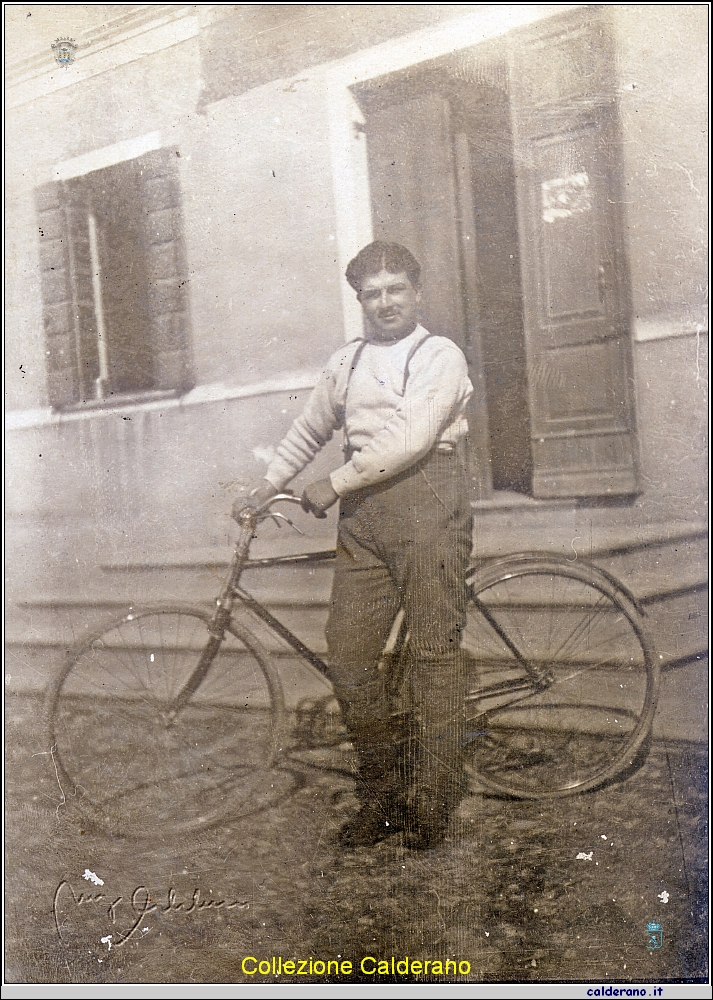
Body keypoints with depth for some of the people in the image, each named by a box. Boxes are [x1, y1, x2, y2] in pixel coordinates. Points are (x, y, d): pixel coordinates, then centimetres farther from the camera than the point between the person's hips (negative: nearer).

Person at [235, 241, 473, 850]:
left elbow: (408, 438, -11)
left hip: (427, 501, -5)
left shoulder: (441, 356, 2)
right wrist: (268, 485, 25)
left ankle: (431, 804, 6)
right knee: (347, 653, -1)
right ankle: (382, 793, 14)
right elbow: (309, 431, 32)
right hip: (363, 512, 5)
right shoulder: (345, 363, 20)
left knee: (434, 650, -3)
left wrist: (335, 484, -8)